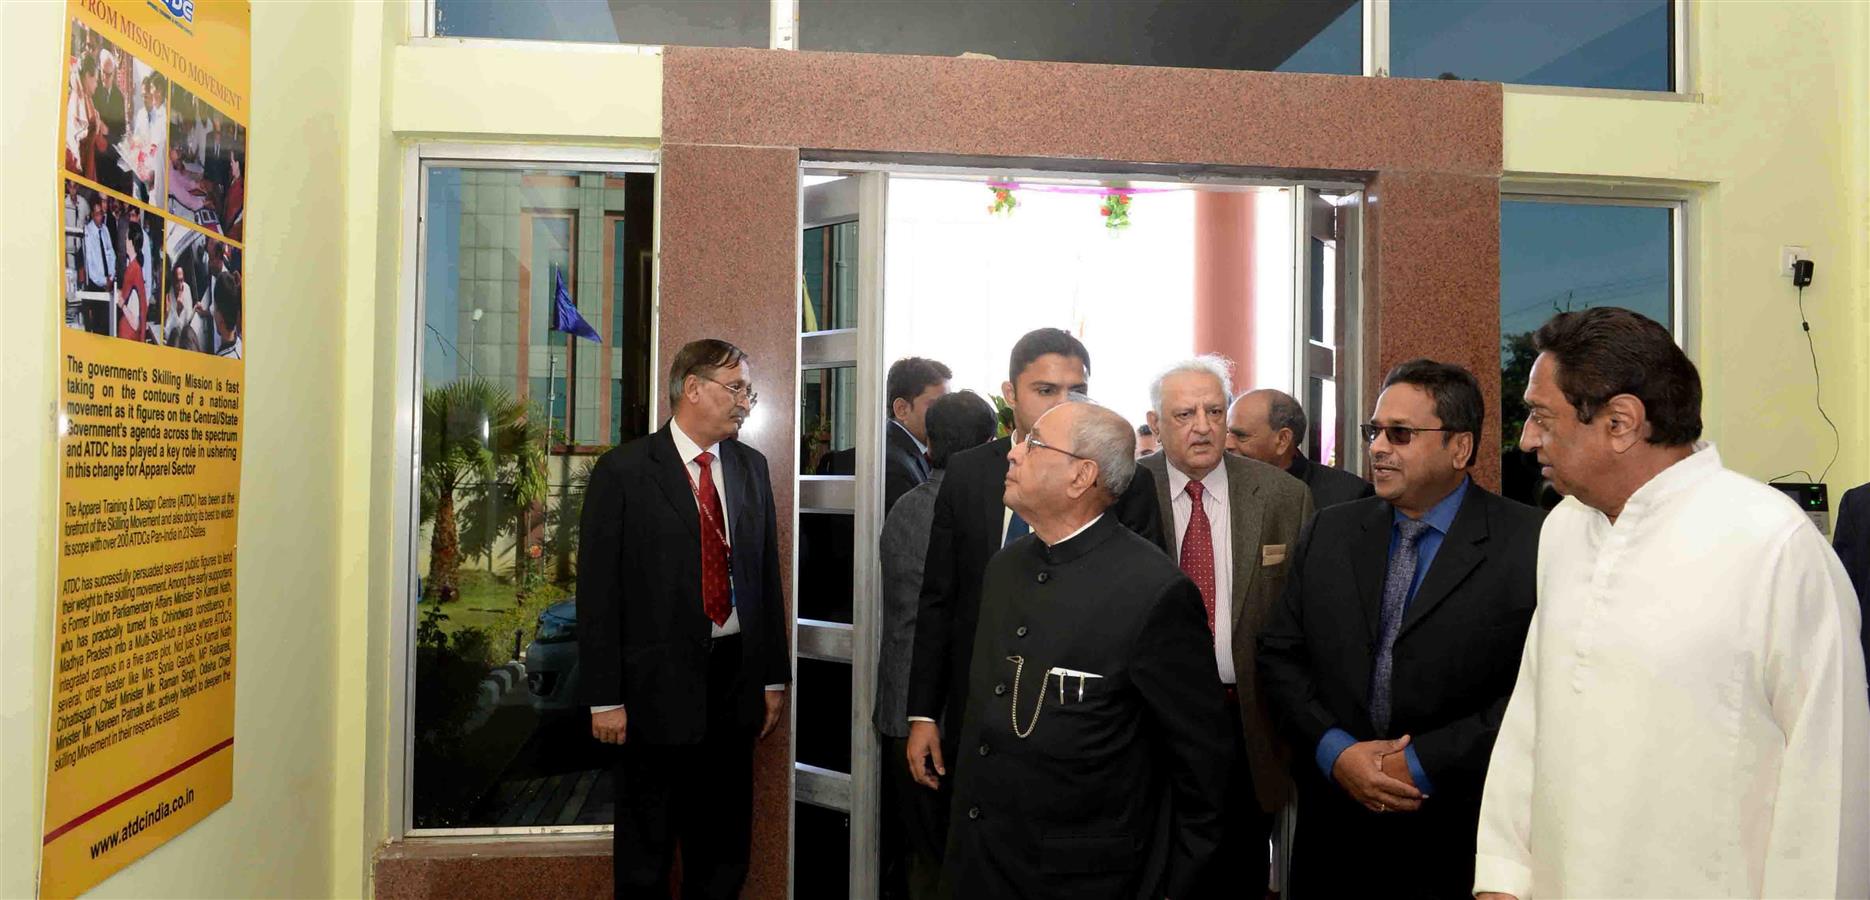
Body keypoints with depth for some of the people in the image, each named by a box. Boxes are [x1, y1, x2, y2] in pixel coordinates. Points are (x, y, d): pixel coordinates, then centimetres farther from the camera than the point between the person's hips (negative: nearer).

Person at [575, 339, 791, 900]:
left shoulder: (751, 467, 8)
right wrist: (604, 698, -11)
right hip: (659, 682, -4)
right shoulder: (624, 471, -7)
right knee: (645, 851, 11)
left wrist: (774, 676, 8)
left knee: (724, 841, 16)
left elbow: (767, 574, 10)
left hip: (735, 675, 5)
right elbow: (598, 591, -8)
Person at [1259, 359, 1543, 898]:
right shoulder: (1328, 533, 4)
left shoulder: (1530, 544, -8)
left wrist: (1425, 763, -15)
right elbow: (1279, 656, 3)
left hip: (1460, 840, -3)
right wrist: (1335, 751, -10)